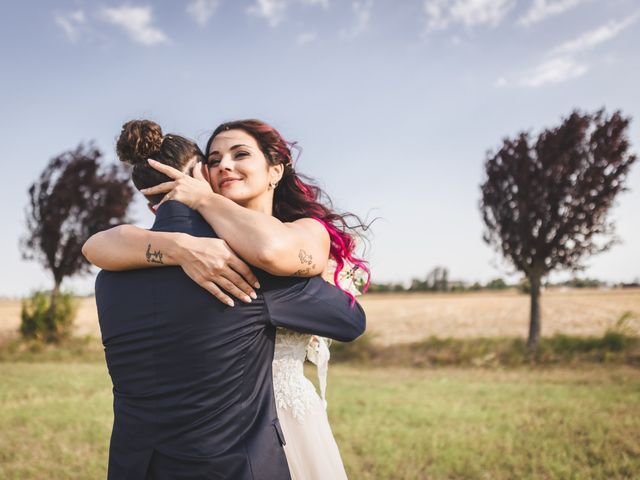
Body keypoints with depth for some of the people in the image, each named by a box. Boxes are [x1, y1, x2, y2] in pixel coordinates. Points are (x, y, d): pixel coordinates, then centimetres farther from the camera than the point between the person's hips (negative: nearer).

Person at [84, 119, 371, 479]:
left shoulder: (311, 232, -5)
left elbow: (271, 249, -30)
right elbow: (100, 245, -12)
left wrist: (203, 198, -14)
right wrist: (180, 249, -30)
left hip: (283, 418, -3)